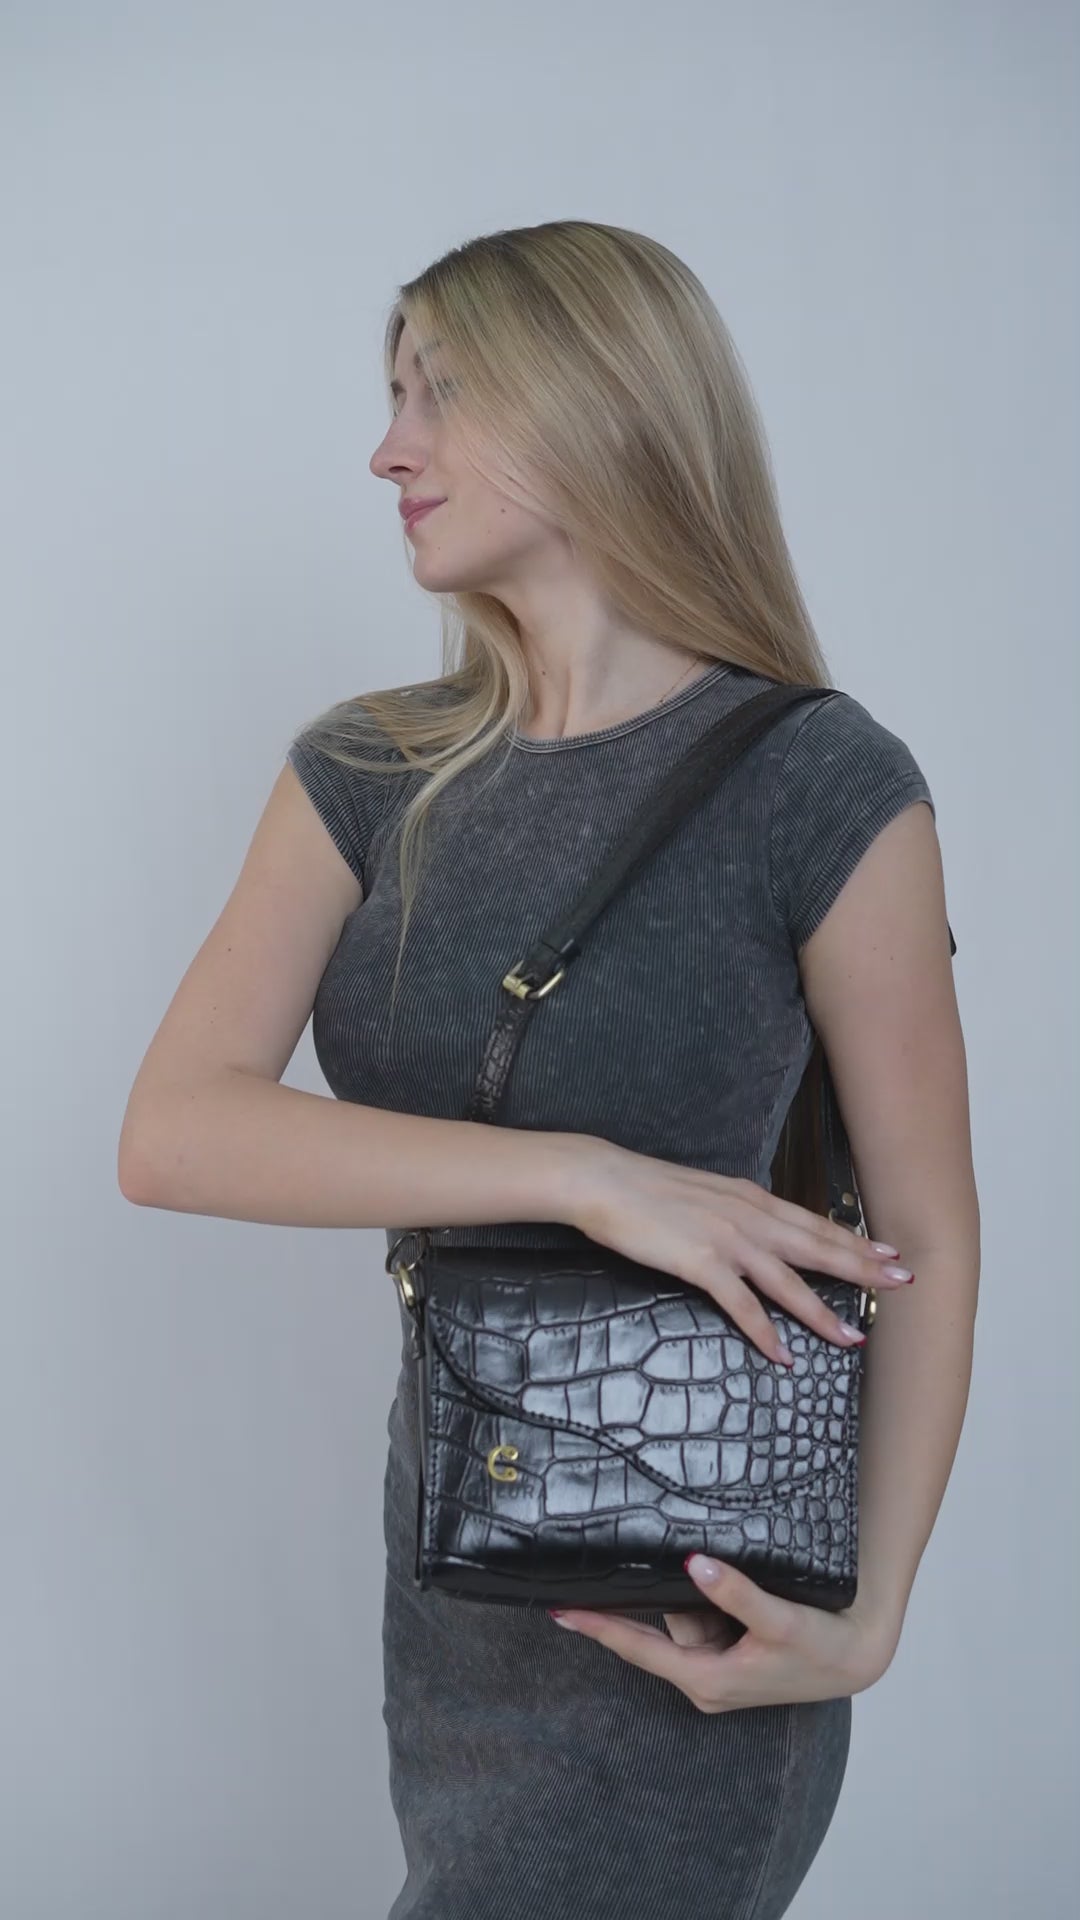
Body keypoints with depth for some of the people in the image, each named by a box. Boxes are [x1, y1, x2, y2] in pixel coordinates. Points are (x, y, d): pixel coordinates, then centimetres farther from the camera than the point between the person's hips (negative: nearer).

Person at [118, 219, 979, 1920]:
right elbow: (170, 1136, -13)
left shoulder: (822, 787, -13)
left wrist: (871, 1616, -17)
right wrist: (587, 1175, -24)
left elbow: (928, 1233, -8)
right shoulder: (368, 779, 1)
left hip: (677, 1634, -5)